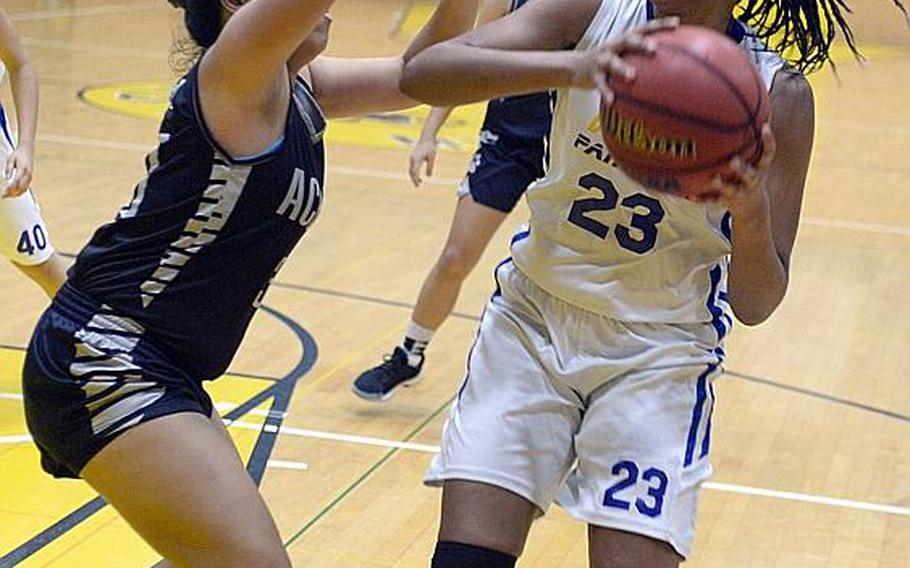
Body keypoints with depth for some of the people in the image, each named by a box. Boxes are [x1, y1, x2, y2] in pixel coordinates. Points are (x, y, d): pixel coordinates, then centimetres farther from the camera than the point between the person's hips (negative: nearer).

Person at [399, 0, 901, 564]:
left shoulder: (776, 92, -13)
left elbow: (754, 305, -13)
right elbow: (421, 74, -25)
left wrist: (751, 211, -34)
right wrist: (570, 67, -40)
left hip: (659, 354, -1)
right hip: (534, 313, 1)